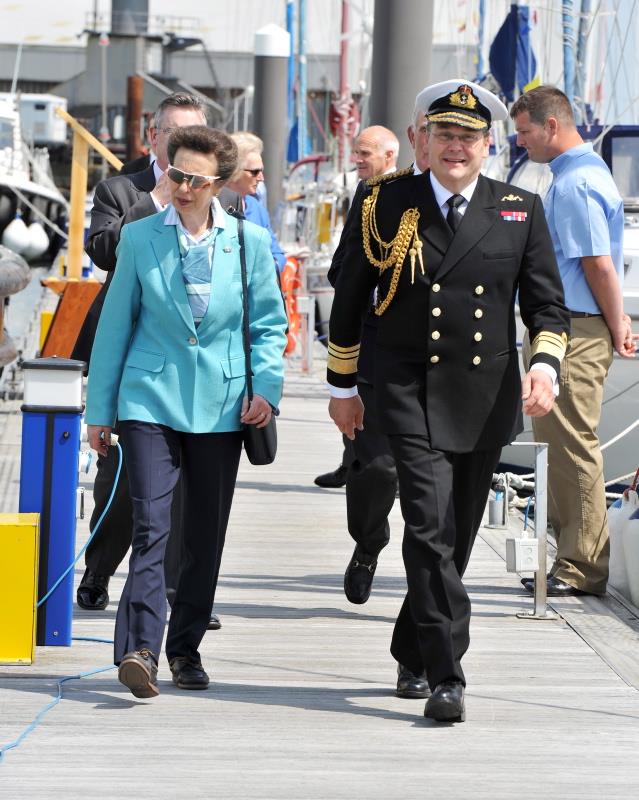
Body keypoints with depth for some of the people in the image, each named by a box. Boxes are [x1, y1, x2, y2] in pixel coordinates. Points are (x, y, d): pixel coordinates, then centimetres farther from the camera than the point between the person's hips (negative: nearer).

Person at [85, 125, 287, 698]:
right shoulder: (139, 238, 2)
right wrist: (100, 409, 7)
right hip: (150, 399, -2)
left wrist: (266, 386, -6)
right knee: (151, 525, -14)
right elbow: (115, 324, 7)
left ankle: (186, 647, 20)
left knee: (206, 536, 8)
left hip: (220, 407, 2)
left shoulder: (250, 242, 4)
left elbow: (269, 324, 10)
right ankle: (140, 650, -20)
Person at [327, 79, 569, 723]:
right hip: (410, 391, -3)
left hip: (487, 396, 3)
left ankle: (412, 653, 31)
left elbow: (547, 304, 7)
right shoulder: (387, 204, 2)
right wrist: (342, 385, 12)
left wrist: (544, 365, -12)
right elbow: (350, 296, 10)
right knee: (430, 527, -16)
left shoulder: (520, 211, 6)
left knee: (456, 537, 11)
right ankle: (445, 677, -19)